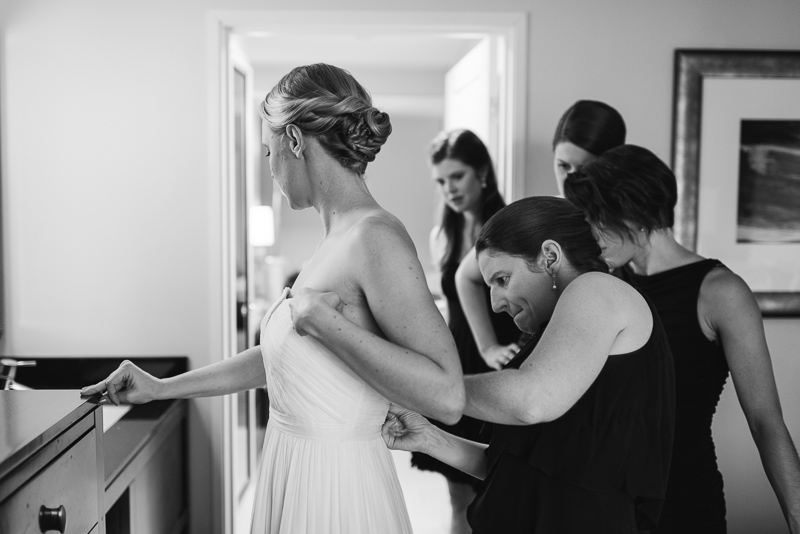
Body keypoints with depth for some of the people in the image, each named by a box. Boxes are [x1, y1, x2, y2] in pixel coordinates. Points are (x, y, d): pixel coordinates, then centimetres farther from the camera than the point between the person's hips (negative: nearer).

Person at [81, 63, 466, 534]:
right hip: (295, 476, 8)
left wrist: (320, 318, -25)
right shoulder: (340, 237, 6)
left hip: (336, 492, -8)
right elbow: (281, 355, 17)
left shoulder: (376, 237, -20)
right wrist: (161, 388, 21)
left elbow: (447, 398, -28)